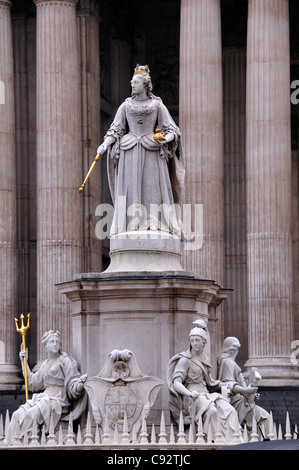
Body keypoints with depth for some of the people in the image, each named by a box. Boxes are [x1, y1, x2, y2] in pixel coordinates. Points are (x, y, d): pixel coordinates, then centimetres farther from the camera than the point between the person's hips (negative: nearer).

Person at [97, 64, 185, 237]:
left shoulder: (158, 106, 7)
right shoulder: (125, 106, 12)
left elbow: (171, 130, 5)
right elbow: (116, 130, 11)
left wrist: (166, 138, -16)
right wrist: (105, 144, -4)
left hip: (152, 153, -2)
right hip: (130, 153, 2)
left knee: (153, 184, -9)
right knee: (130, 186, -7)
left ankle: (155, 223, -11)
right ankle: (132, 223, -10)